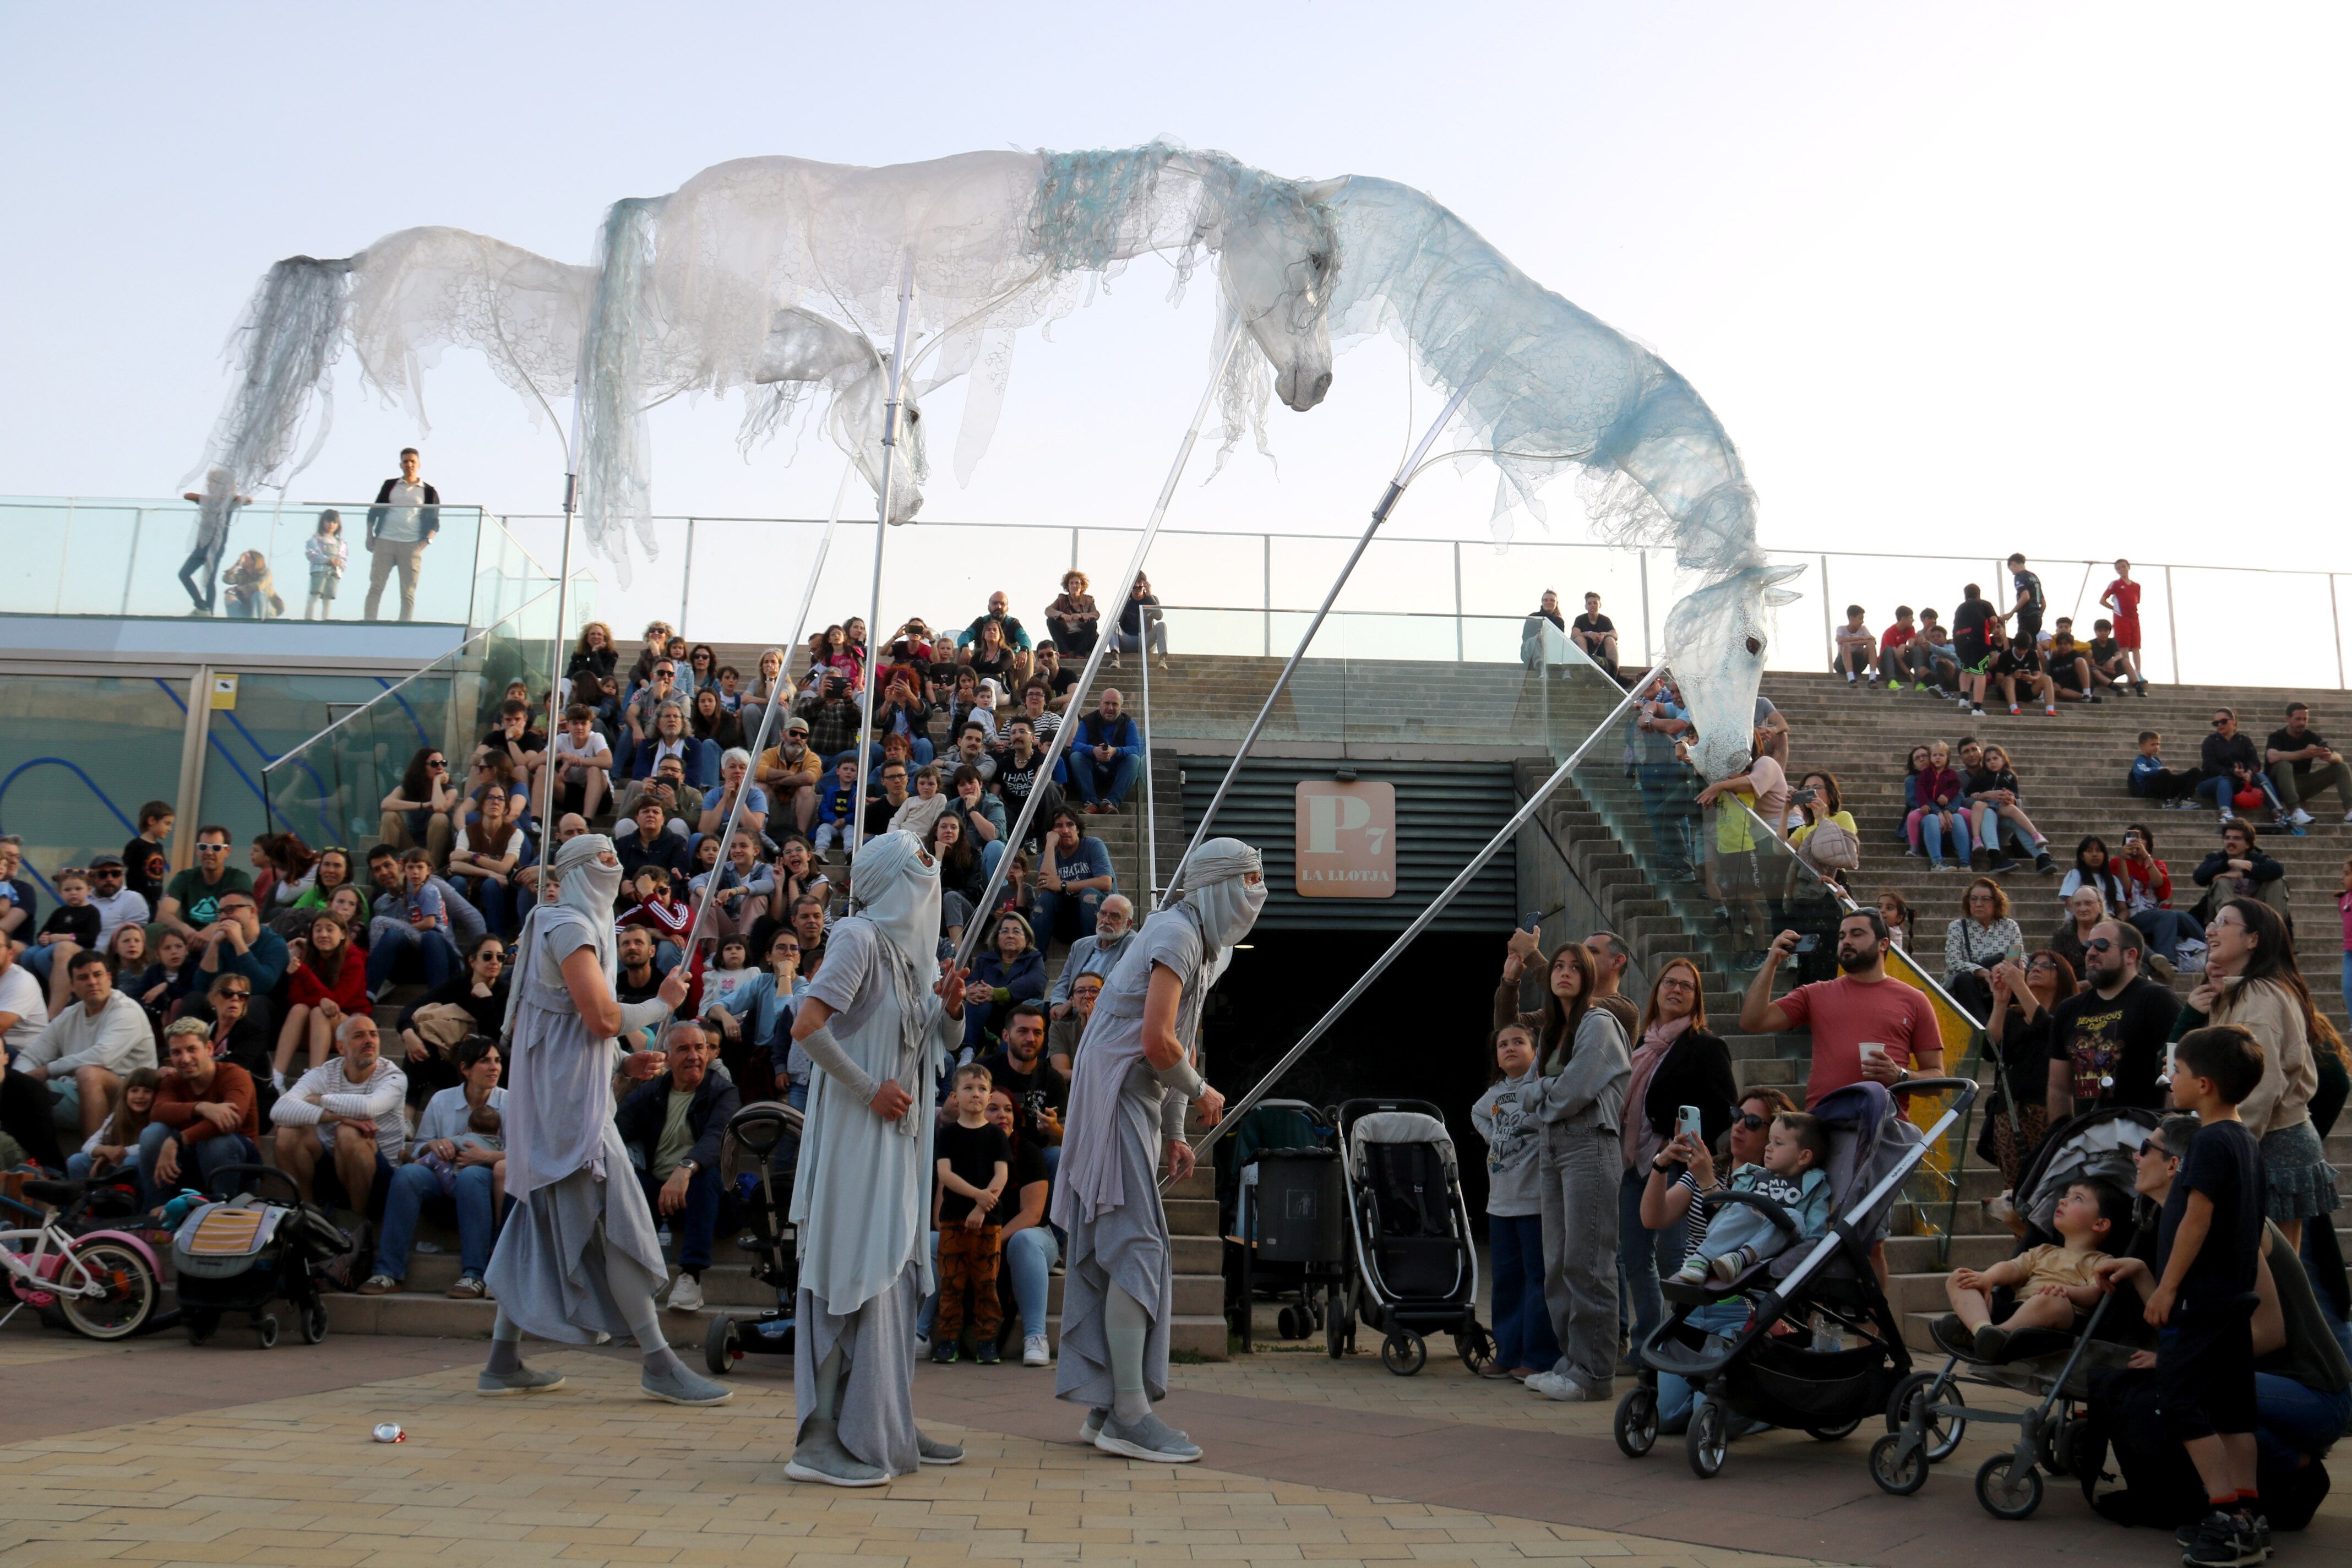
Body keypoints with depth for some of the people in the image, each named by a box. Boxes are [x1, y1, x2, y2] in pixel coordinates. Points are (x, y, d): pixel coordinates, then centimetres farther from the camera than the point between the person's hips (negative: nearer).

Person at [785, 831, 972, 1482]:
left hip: (902, 1136, 9)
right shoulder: (859, 938, -13)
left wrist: (952, 1005, -2)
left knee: (898, 1275, 13)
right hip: (856, 1134, -9)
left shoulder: (916, 949, 12)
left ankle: (886, 1427, 23)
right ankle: (823, 1441, -2)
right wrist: (870, 1091, -20)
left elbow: (945, 1042, 19)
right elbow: (806, 1026, -23)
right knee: (856, 1274, -8)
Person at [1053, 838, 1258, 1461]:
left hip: (1135, 1104, 10)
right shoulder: (1177, 934, -15)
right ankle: (1129, 1415, -7)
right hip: (1117, 1098, -10)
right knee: (1137, 1249, -10)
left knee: (1109, 1254, 11)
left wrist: (1175, 1133, 17)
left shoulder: (1207, 944, 17)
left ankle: (1106, 1409, 17)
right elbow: (1157, 1042, -23)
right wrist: (1201, 1093, -6)